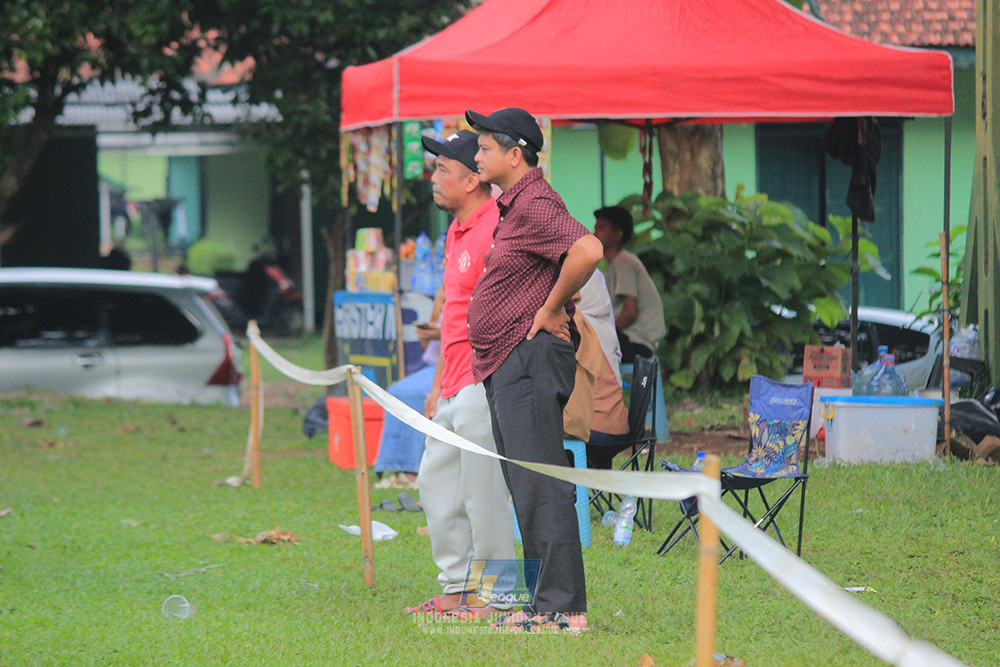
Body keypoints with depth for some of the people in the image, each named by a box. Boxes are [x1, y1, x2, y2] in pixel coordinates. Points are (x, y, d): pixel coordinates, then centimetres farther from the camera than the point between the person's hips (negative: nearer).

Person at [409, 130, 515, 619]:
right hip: (455, 387, 10)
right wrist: (438, 386, 23)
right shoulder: (456, 232, 18)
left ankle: (496, 596, 0)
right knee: (436, 485, 13)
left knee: (483, 493, -7)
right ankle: (456, 588, 20)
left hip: (484, 381, -10)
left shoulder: (496, 228, -14)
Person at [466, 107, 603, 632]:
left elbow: (588, 250, -30)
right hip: (505, 366, 11)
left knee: (542, 485, -12)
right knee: (527, 488, 12)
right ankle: (551, 601, 16)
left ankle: (563, 605, -12)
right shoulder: (512, 206, 18)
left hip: (529, 360, -11)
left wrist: (549, 311, -20)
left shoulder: (536, 205, -14)